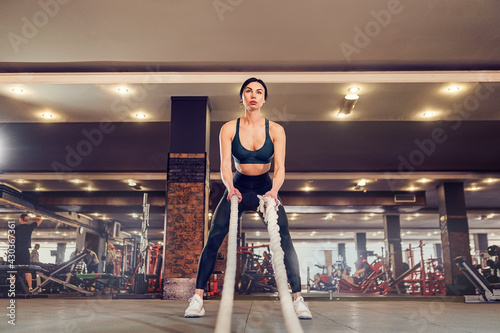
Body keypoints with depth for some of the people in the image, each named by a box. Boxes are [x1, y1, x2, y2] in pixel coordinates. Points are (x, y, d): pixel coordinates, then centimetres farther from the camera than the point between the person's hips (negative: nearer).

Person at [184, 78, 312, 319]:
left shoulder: (275, 130, -11)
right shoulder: (229, 128, -9)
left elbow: (280, 167, -20)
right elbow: (225, 164, -19)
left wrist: (274, 190, -42)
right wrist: (230, 187, -40)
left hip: (266, 188, 0)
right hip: (238, 188, 0)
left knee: (284, 240, -15)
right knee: (213, 238, -14)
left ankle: (298, 299, -6)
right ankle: (197, 297, -8)